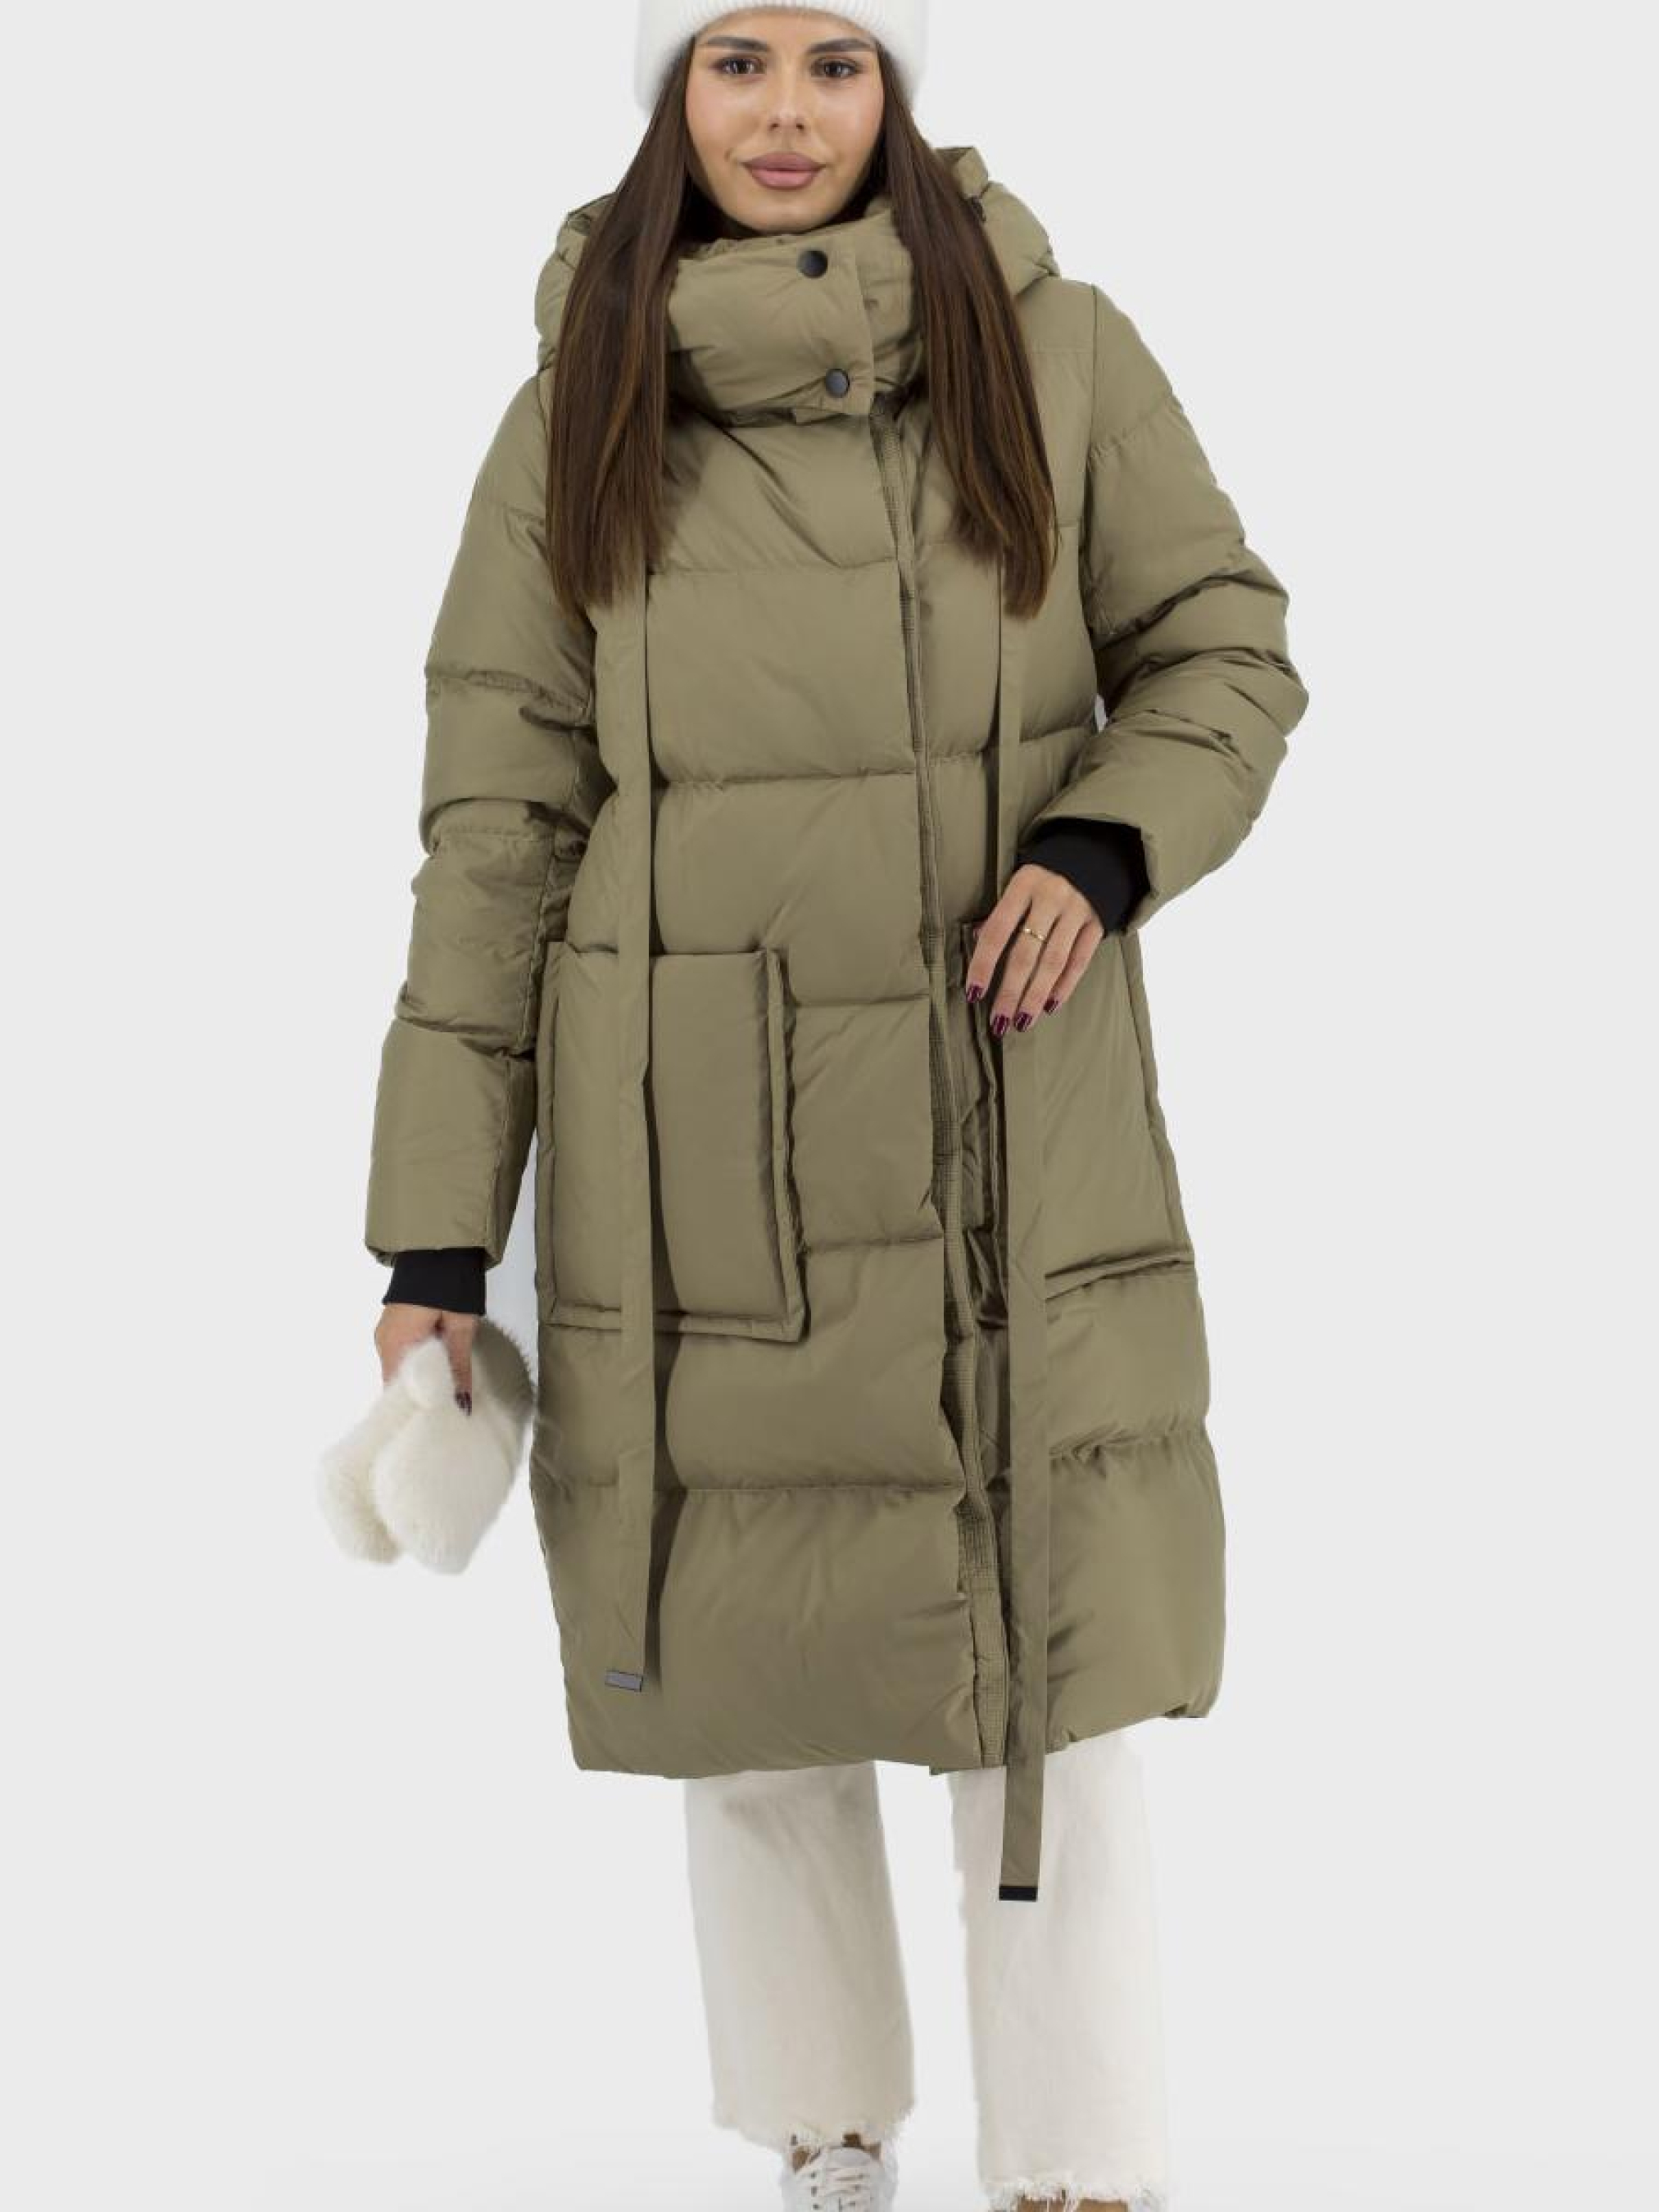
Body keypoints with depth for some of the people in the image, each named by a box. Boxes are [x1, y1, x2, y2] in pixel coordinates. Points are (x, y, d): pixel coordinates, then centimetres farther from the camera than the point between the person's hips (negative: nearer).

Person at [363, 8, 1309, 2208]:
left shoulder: (1053, 353, 0)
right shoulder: (576, 415, 2)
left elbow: (1225, 654, 9)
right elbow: (496, 824, 1)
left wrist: (1106, 845, -14)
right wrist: (435, 1237, -3)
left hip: (1011, 1140, -1)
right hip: (695, 1160, 1)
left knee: (1054, 1674, -1)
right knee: (744, 1688, 9)